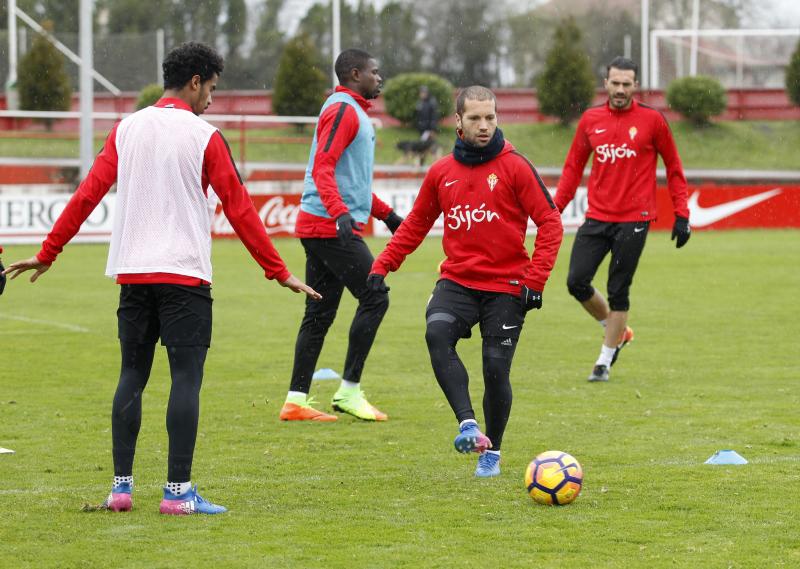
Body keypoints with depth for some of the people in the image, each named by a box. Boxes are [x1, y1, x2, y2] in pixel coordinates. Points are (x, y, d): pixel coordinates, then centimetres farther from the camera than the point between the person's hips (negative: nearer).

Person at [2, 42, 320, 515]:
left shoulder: (126, 130, 8)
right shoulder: (204, 137, -5)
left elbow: (88, 195, 6)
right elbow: (240, 209, -5)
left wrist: (48, 254, 13)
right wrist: (279, 272, 1)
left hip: (132, 274, 5)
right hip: (185, 275, -5)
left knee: (132, 377, 11)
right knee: (186, 379, -3)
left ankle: (121, 487, 8)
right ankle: (178, 491, -8)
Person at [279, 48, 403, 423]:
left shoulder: (353, 112, 23)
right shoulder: (342, 110, -10)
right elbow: (322, 168, -21)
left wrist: (385, 214, 34)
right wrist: (340, 213, -33)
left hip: (321, 227, 10)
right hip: (330, 227, -10)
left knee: (320, 313, 8)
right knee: (374, 298, -9)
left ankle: (296, 400, 7)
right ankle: (349, 391, -7)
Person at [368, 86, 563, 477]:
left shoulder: (515, 167, -5)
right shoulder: (441, 172, 7)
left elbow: (550, 223, -6)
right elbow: (416, 224, 17)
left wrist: (534, 280, -13)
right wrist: (382, 266, 7)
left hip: (506, 287, -2)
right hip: (457, 281, 2)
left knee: (496, 370, -5)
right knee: (437, 333, -27)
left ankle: (491, 453, 17)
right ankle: (468, 426, -31)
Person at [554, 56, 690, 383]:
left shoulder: (651, 120, -3)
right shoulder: (591, 120, 6)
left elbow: (674, 168, 4)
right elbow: (574, 166, 14)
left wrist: (682, 215, 0)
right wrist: (556, 208, 7)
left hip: (633, 220, -3)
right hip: (597, 218, 3)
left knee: (618, 292, -1)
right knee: (577, 282, -4)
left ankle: (605, 361, 13)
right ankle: (617, 331, 21)